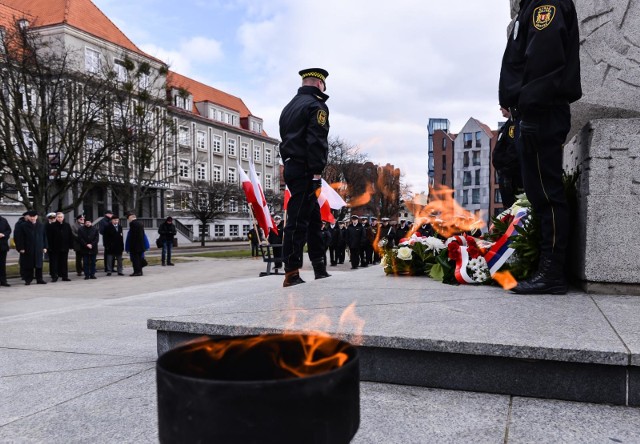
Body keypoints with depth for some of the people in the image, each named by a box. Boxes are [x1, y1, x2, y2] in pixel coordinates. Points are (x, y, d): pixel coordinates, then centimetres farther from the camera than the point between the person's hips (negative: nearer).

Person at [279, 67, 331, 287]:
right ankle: (291, 274, -7)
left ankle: (320, 269, 17)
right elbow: (316, 141, -17)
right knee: (298, 221, -9)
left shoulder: (289, 106, 21)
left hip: (291, 168, 9)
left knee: (314, 217, 13)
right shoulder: (316, 105, -6)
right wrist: (317, 173, -19)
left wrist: (290, 166, 17)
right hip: (305, 171, -9)